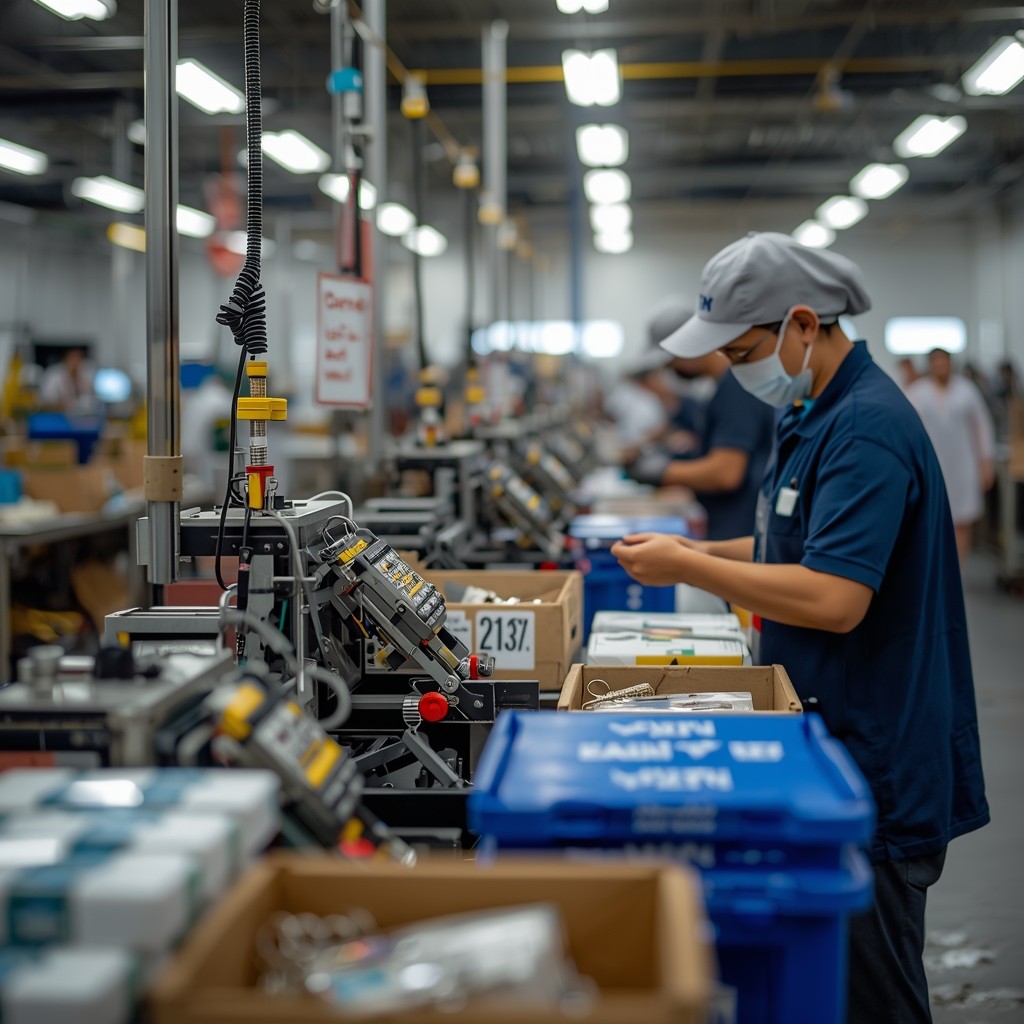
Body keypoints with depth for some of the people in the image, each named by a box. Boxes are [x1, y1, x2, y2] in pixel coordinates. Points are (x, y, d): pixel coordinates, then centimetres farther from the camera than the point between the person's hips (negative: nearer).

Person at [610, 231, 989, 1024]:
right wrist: (697, 552, 8)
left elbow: (833, 599, -28)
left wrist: (687, 567, -19)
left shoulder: (865, 429, -21)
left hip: (875, 767, -10)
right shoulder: (815, 414, 12)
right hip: (828, 748, 10)